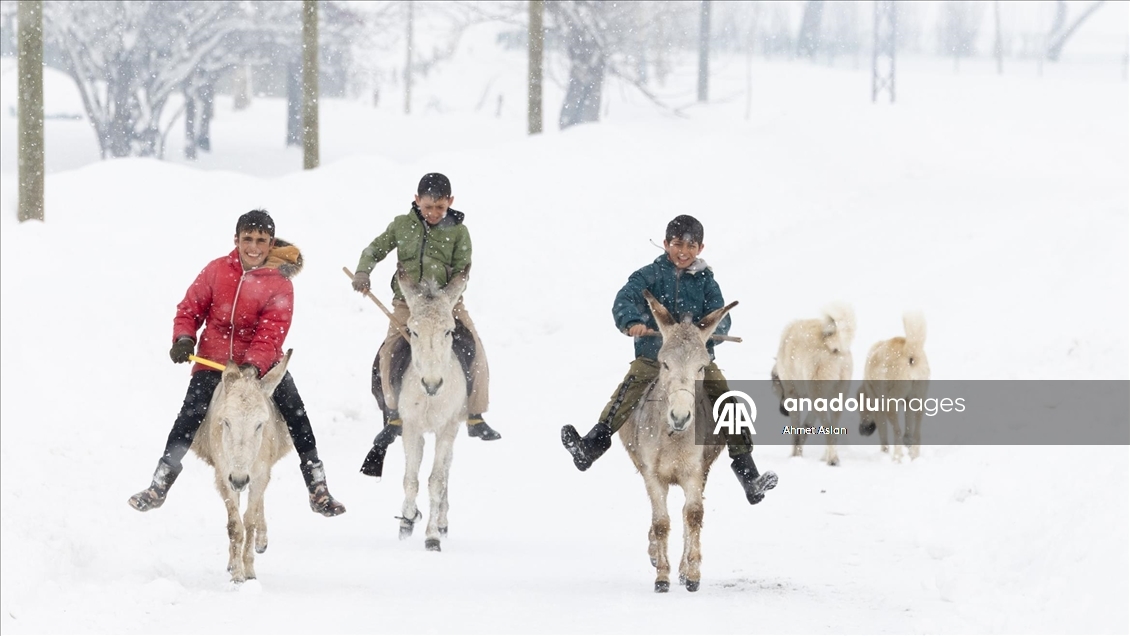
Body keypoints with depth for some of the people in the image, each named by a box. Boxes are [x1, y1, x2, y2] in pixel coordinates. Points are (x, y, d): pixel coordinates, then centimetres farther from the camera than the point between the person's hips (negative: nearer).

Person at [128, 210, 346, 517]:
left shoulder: (280, 284, -9)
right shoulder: (217, 270, -3)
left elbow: (271, 334, -17)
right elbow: (190, 308, 7)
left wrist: (253, 367, -33)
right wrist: (184, 338, -12)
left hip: (262, 363, -1)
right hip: (213, 361, 1)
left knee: (294, 411, -15)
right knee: (189, 417, -12)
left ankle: (317, 486, -6)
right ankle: (159, 485, -1)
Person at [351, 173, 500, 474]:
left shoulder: (458, 232, -3)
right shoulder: (402, 225, 1)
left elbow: (461, 273, -6)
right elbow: (375, 250, 7)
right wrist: (363, 271, -13)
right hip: (407, 302, 0)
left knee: (475, 352, -13)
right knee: (388, 355, -16)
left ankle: (476, 418, 1)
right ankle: (394, 418, 1)